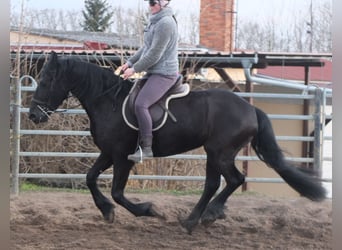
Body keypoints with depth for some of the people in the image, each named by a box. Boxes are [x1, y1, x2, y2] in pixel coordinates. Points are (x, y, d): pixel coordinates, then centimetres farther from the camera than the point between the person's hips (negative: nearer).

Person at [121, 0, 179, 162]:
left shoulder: (165, 23, -18)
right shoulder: (156, 21, 15)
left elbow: (154, 54, -20)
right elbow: (146, 48, 24)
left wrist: (134, 69, -13)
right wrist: (130, 62, 15)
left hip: (164, 74, -11)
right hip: (153, 73, 11)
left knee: (140, 104, -27)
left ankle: (146, 148, -24)